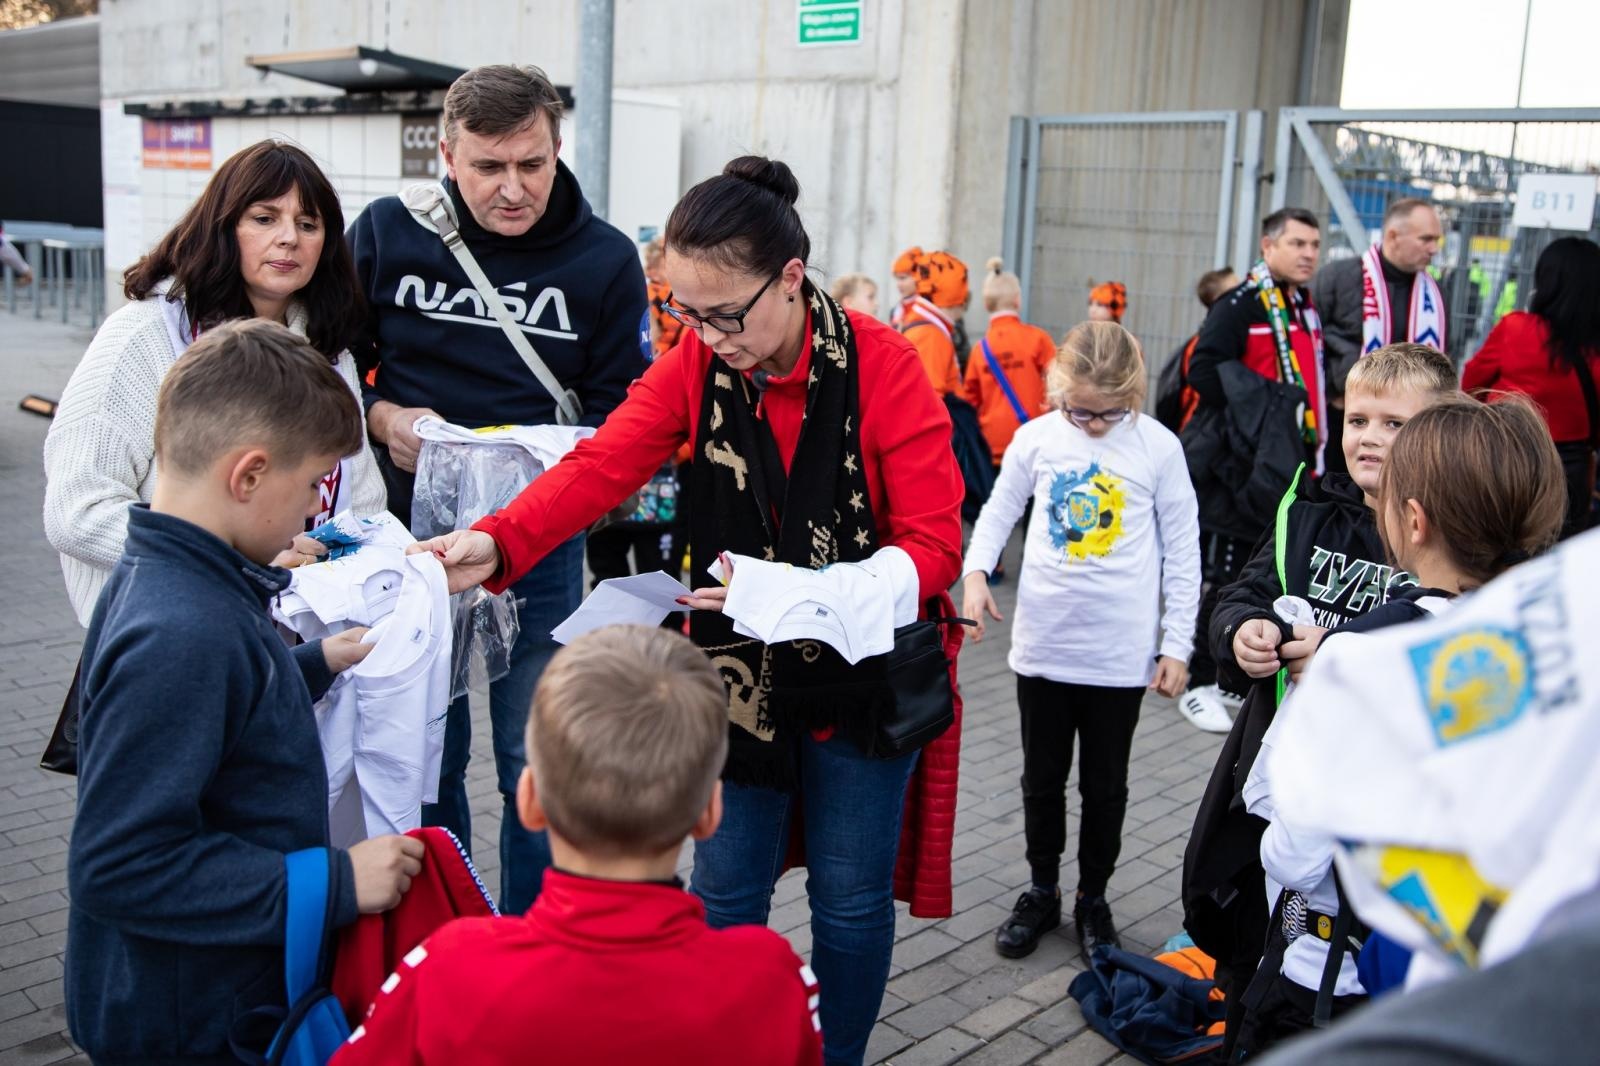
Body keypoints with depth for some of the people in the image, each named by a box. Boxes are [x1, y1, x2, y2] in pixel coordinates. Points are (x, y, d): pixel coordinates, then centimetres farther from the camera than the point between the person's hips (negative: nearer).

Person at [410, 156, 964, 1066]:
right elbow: (600, 467, -19)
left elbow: (935, 543, -18)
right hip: (738, 674, 2)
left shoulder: (885, 367, -16)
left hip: (863, 672, -2)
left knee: (851, 898, 12)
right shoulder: (694, 366, -7)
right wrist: (495, 543, -37)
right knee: (726, 895, 10)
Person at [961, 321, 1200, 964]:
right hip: (1043, 644, 2)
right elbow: (999, 511, 8)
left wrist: (1176, 646, -2)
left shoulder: (1159, 447, -8)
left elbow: (1183, 553, -2)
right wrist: (976, 571, -11)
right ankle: (1042, 891, 33)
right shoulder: (1036, 438, -5)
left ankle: (1093, 900, 32)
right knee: (1042, 779, 15)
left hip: (1121, 653, -1)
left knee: (1105, 786, 14)